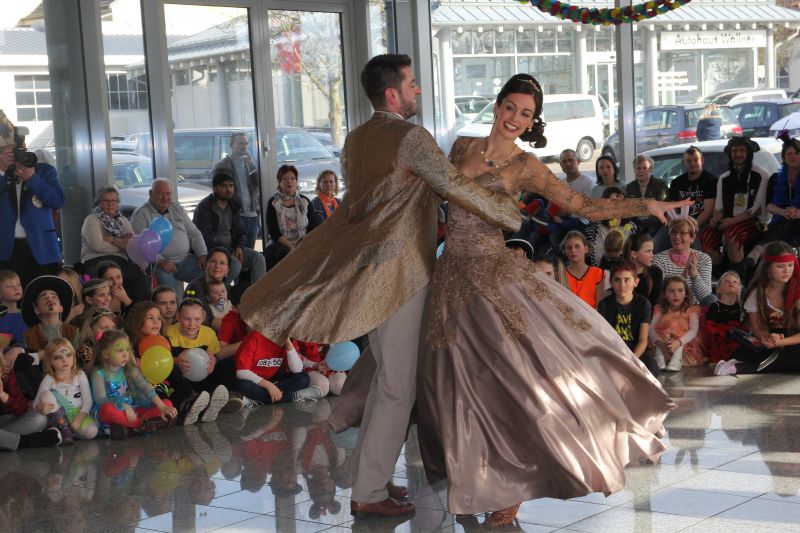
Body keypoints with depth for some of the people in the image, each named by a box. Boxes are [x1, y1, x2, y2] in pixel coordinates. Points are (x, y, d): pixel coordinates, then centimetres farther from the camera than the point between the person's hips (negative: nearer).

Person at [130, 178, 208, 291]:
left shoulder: (177, 209, 19)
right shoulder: (141, 215, 0)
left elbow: (194, 234, 20)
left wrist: (202, 255, 3)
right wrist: (160, 261, -26)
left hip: (186, 260, 5)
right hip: (159, 263, -5)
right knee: (165, 278, -38)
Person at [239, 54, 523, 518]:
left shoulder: (357, 139, 14)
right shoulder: (410, 137, -14)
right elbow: (454, 188, -17)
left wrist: (474, 170, 19)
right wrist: (513, 216, -6)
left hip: (367, 264, 9)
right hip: (399, 270, -9)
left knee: (387, 375, 20)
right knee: (399, 384, -1)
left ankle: (371, 474, 27)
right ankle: (370, 492, 4)